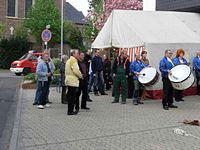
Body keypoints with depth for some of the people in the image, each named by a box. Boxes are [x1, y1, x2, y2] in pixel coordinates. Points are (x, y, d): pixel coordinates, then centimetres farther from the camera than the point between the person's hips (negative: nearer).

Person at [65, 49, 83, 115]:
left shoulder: (68, 60, 18)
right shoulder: (73, 60, -13)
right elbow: (76, 70, -19)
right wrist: (81, 76, -4)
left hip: (68, 80, 10)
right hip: (73, 81, -10)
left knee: (70, 96, 14)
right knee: (72, 96, -6)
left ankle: (70, 110, 20)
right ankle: (70, 111, -4)